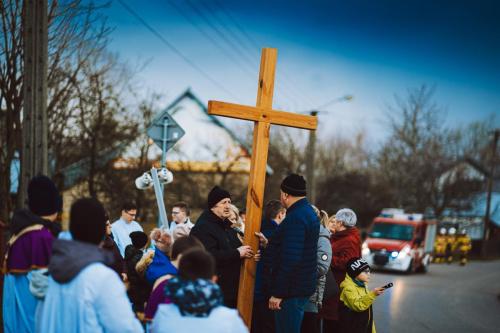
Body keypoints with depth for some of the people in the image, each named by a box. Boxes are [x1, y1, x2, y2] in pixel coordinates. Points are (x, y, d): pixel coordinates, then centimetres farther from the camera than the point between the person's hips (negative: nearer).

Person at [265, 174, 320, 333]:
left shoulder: (295, 218, -19)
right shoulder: (308, 212, 14)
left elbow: (290, 259, -25)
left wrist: (278, 293, -23)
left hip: (292, 289, -10)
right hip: (304, 286, 10)